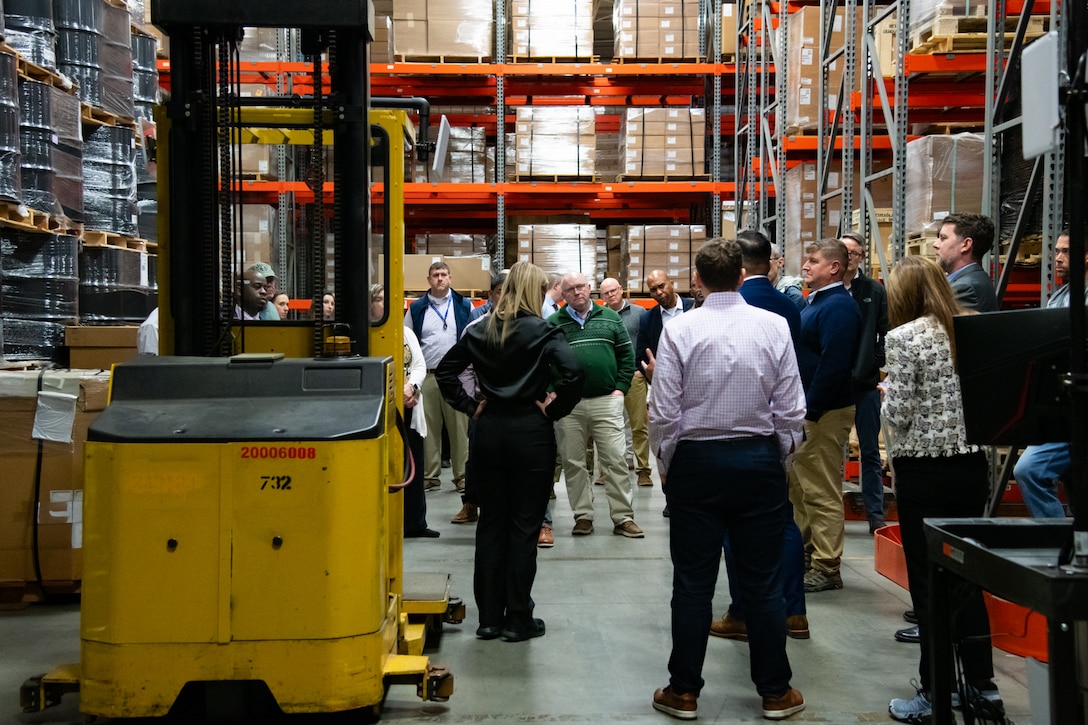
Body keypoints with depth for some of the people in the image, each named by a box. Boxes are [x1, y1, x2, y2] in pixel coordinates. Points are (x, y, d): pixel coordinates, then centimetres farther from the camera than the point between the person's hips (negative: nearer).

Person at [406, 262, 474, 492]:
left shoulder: (465, 306, 6)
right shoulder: (416, 309, 9)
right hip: (426, 377, 1)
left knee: (460, 428, -1)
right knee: (428, 428, 6)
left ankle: (462, 476, 6)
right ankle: (430, 475, 14)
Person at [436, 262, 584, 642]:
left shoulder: (479, 331, 5)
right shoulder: (544, 332, -9)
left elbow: (445, 370, 8)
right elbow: (573, 374, -22)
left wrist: (470, 406, 7)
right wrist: (553, 409, -9)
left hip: (488, 431, 4)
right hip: (530, 432, -4)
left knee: (490, 524, 11)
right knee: (523, 527, 3)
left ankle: (489, 617, 16)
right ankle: (518, 620, 9)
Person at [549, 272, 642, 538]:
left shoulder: (610, 317, 8)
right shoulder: (552, 323, 5)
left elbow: (627, 355, 8)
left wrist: (621, 387, 0)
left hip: (607, 401, 0)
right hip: (567, 404, 0)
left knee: (615, 461, 0)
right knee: (573, 463, 6)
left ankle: (623, 518, 6)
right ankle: (583, 517, 16)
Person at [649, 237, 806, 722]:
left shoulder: (679, 330, -9)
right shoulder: (774, 326, -5)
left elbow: (663, 412, -8)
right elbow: (790, 408, -3)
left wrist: (666, 461, 8)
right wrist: (781, 459, 12)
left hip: (695, 462, -1)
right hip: (759, 460, 1)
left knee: (693, 582, 7)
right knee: (763, 581, 9)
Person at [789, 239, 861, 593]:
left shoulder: (839, 307, -15)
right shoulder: (814, 302, 16)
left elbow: (833, 365, -23)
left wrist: (811, 412, -22)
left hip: (824, 413, -10)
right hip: (804, 409, 10)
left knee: (822, 493, -4)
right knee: (797, 485, 17)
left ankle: (826, 569, 3)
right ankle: (804, 554, 28)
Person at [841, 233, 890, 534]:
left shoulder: (875, 291, 3)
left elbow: (886, 333, 4)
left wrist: (875, 363, -7)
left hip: (865, 382, 0)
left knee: (870, 452, 7)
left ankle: (876, 515, 14)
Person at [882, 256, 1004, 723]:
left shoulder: (904, 337, -11)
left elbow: (899, 415, -14)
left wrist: (887, 397, 6)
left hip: (923, 471, -6)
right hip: (971, 465, 6)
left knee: (927, 580, 3)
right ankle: (982, 685, 22)